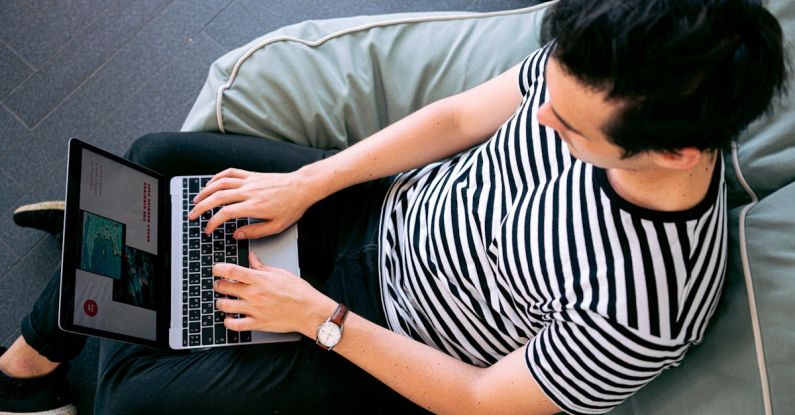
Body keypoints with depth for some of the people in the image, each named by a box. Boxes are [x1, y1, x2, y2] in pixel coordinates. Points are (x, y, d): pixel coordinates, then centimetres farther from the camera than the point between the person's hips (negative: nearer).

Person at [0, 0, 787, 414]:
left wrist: (321, 318, -18)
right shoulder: (598, 67, -21)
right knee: (152, 161, 7)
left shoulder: (645, 305, -35)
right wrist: (305, 185, -8)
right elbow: (460, 117, -6)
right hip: (387, 207, 6)